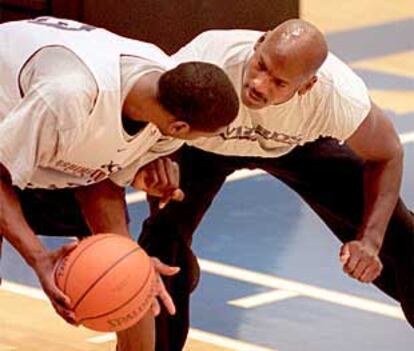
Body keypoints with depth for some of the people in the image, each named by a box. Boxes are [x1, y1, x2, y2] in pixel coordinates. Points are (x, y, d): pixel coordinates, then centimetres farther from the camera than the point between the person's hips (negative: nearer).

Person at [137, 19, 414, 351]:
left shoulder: (341, 96, -37)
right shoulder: (202, 66, -44)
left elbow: (387, 155, -17)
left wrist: (371, 240, -28)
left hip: (295, 144, 1)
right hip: (201, 145, -1)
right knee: (165, 235, -26)